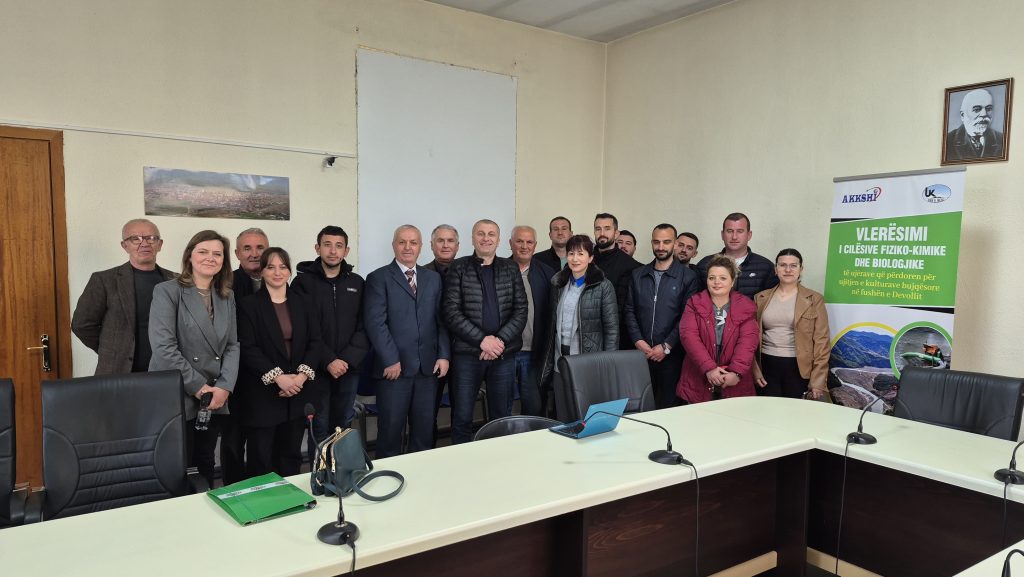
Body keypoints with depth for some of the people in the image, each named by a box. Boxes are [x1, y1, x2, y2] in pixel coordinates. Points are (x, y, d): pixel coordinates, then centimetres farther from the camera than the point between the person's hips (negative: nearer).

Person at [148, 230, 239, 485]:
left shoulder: (227, 297, 11)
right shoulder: (167, 291, -6)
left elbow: (232, 346, 9)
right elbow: (163, 347, -15)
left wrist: (224, 387, -6)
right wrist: (199, 386, -13)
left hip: (214, 399, 5)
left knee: (206, 464, 13)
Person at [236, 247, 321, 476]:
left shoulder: (303, 304, 9)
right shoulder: (248, 305, -2)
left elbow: (315, 342, 4)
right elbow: (248, 348, -10)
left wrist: (302, 375, -11)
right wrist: (278, 377, -18)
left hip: (298, 392, 3)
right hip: (262, 394, -3)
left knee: (291, 455, 11)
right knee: (260, 457, 4)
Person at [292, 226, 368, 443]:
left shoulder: (357, 283, 8)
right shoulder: (303, 282, -1)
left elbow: (364, 325, 3)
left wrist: (348, 359, -10)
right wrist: (328, 361, -15)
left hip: (349, 368, 3)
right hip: (317, 369, -2)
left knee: (344, 426, 11)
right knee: (320, 428, 2)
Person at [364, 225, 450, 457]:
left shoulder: (433, 278, 13)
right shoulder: (378, 278, -1)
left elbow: (441, 320, 11)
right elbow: (375, 322, -9)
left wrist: (444, 355, 1)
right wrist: (390, 360, -14)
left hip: (428, 367, 4)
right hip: (394, 367, -4)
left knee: (424, 429, 10)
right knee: (391, 429, 4)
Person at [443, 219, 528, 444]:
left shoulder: (511, 269, 10)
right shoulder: (459, 268, 2)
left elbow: (521, 310, 4)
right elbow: (451, 312, -6)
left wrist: (500, 340, -10)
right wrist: (482, 339, -13)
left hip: (504, 353, 2)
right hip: (467, 352, -2)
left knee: (500, 415, 10)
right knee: (462, 418, 2)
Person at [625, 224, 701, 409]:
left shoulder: (688, 277, 0)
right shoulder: (637, 274, 12)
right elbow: (630, 311, 9)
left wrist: (666, 347, -10)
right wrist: (638, 341, -4)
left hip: (672, 354, -3)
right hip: (641, 352, 3)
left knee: (669, 405, 0)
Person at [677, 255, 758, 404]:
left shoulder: (746, 306, 5)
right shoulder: (694, 303, 5)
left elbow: (748, 341, -6)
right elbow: (689, 336, -8)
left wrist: (736, 372, -21)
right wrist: (709, 368, -19)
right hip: (698, 382, 0)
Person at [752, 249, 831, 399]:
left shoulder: (814, 299, 1)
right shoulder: (761, 298, 7)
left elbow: (821, 341, -2)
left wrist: (818, 380, -7)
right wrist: (754, 369, 0)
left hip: (798, 367, -2)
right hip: (767, 365, 2)